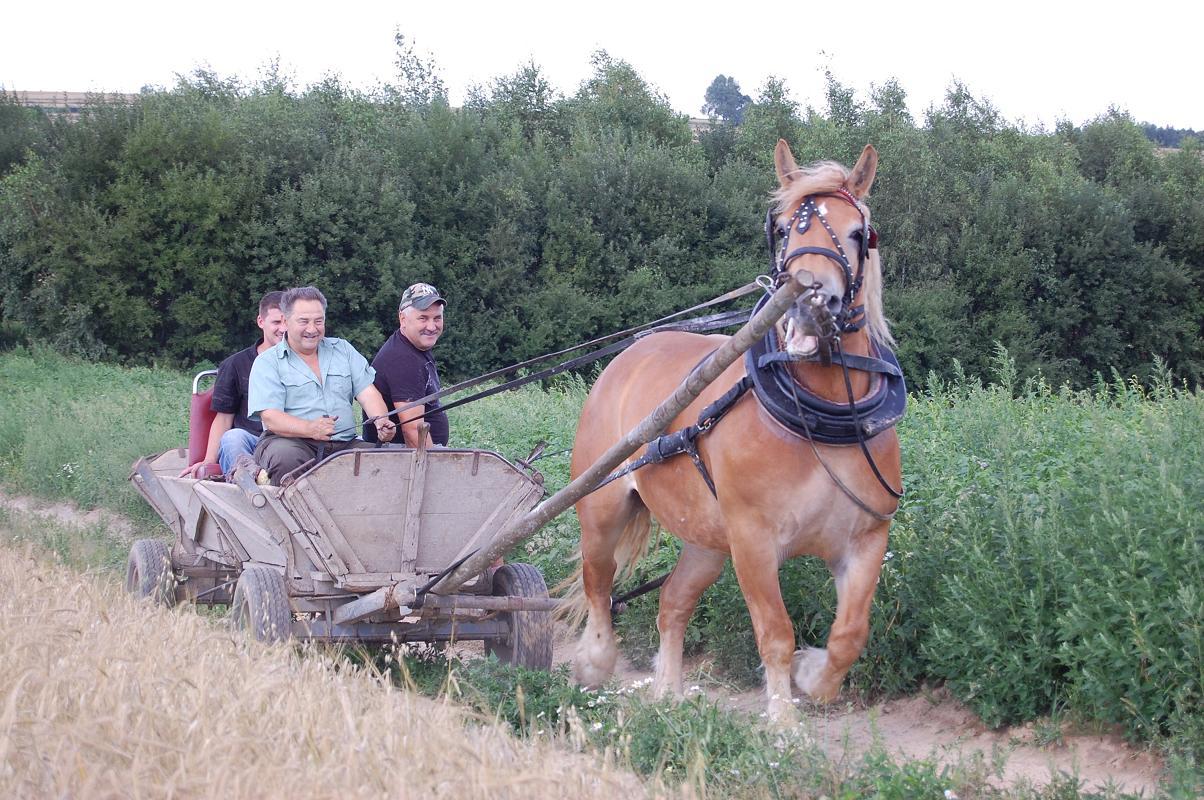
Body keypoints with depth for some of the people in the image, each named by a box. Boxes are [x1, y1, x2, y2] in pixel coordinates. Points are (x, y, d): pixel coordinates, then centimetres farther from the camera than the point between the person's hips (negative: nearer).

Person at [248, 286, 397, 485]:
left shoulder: (343, 349, 20)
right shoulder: (267, 363, 5)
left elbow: (367, 392, 10)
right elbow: (270, 416, -9)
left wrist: (382, 423, -13)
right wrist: (310, 429, -28)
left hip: (344, 445, 3)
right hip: (291, 441, -3)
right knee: (285, 456, -39)